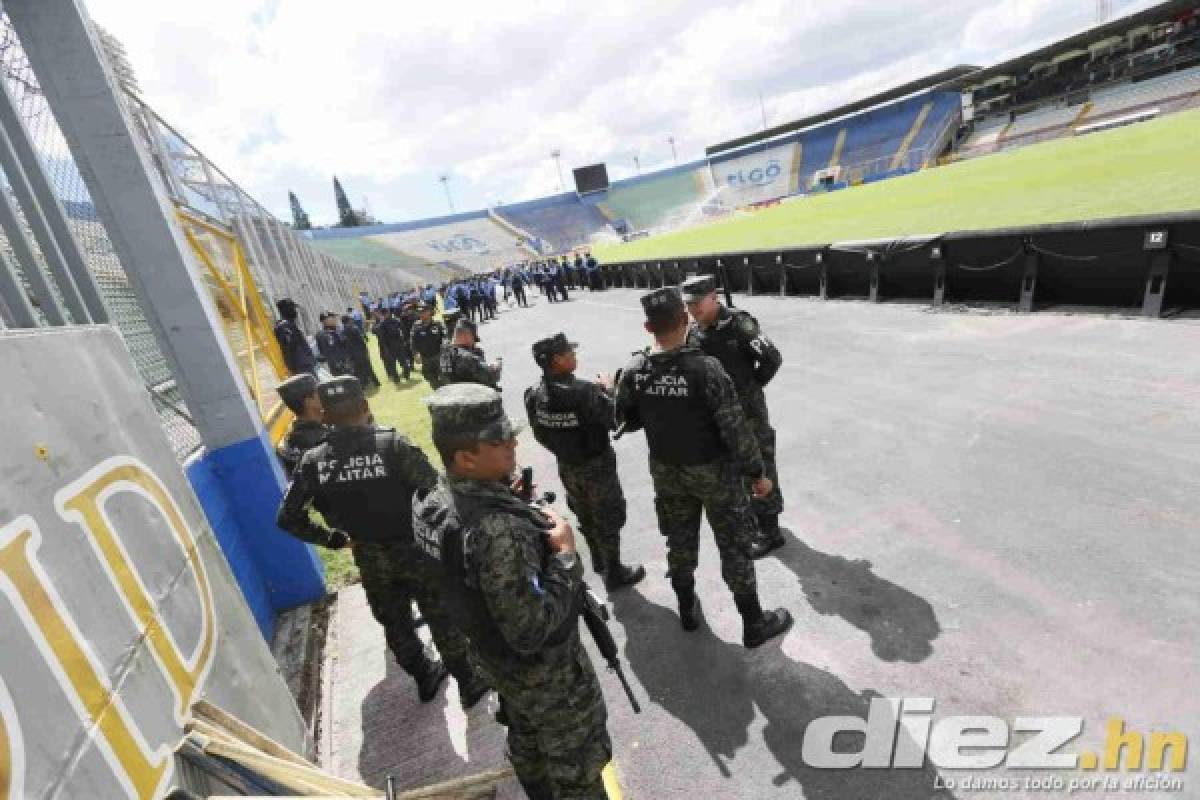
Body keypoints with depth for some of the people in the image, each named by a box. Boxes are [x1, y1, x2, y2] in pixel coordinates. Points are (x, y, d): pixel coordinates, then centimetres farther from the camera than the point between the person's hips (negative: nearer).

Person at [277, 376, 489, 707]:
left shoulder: (313, 461, -12)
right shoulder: (392, 445, -25)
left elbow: (288, 519, -6)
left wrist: (334, 538, 7)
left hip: (369, 559, 4)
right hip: (416, 550, -3)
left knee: (394, 622, 26)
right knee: (441, 619, 16)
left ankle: (426, 677, 47)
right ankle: (469, 683, 34)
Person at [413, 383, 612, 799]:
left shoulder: (436, 500, -11)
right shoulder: (498, 530, -40)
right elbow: (531, 632, -34)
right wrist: (564, 554, -26)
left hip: (495, 657, 8)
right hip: (544, 672, -8)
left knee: (528, 744, 32)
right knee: (577, 766, 19)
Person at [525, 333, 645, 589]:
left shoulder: (534, 395, -11)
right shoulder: (584, 392, -32)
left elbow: (540, 434, 1)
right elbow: (614, 420, -20)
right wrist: (607, 389, -6)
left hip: (566, 467, 6)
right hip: (596, 465, -6)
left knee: (585, 516, 25)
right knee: (607, 519, 14)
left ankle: (599, 561, 46)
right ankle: (614, 573, 31)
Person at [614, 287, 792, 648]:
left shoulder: (633, 372, -13)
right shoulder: (705, 368, -26)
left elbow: (627, 421, 2)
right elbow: (735, 429, -21)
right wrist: (757, 473, -8)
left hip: (666, 472, 4)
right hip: (714, 471, -4)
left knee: (680, 542, 22)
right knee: (734, 547, 14)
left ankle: (687, 610, 43)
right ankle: (753, 624, 32)